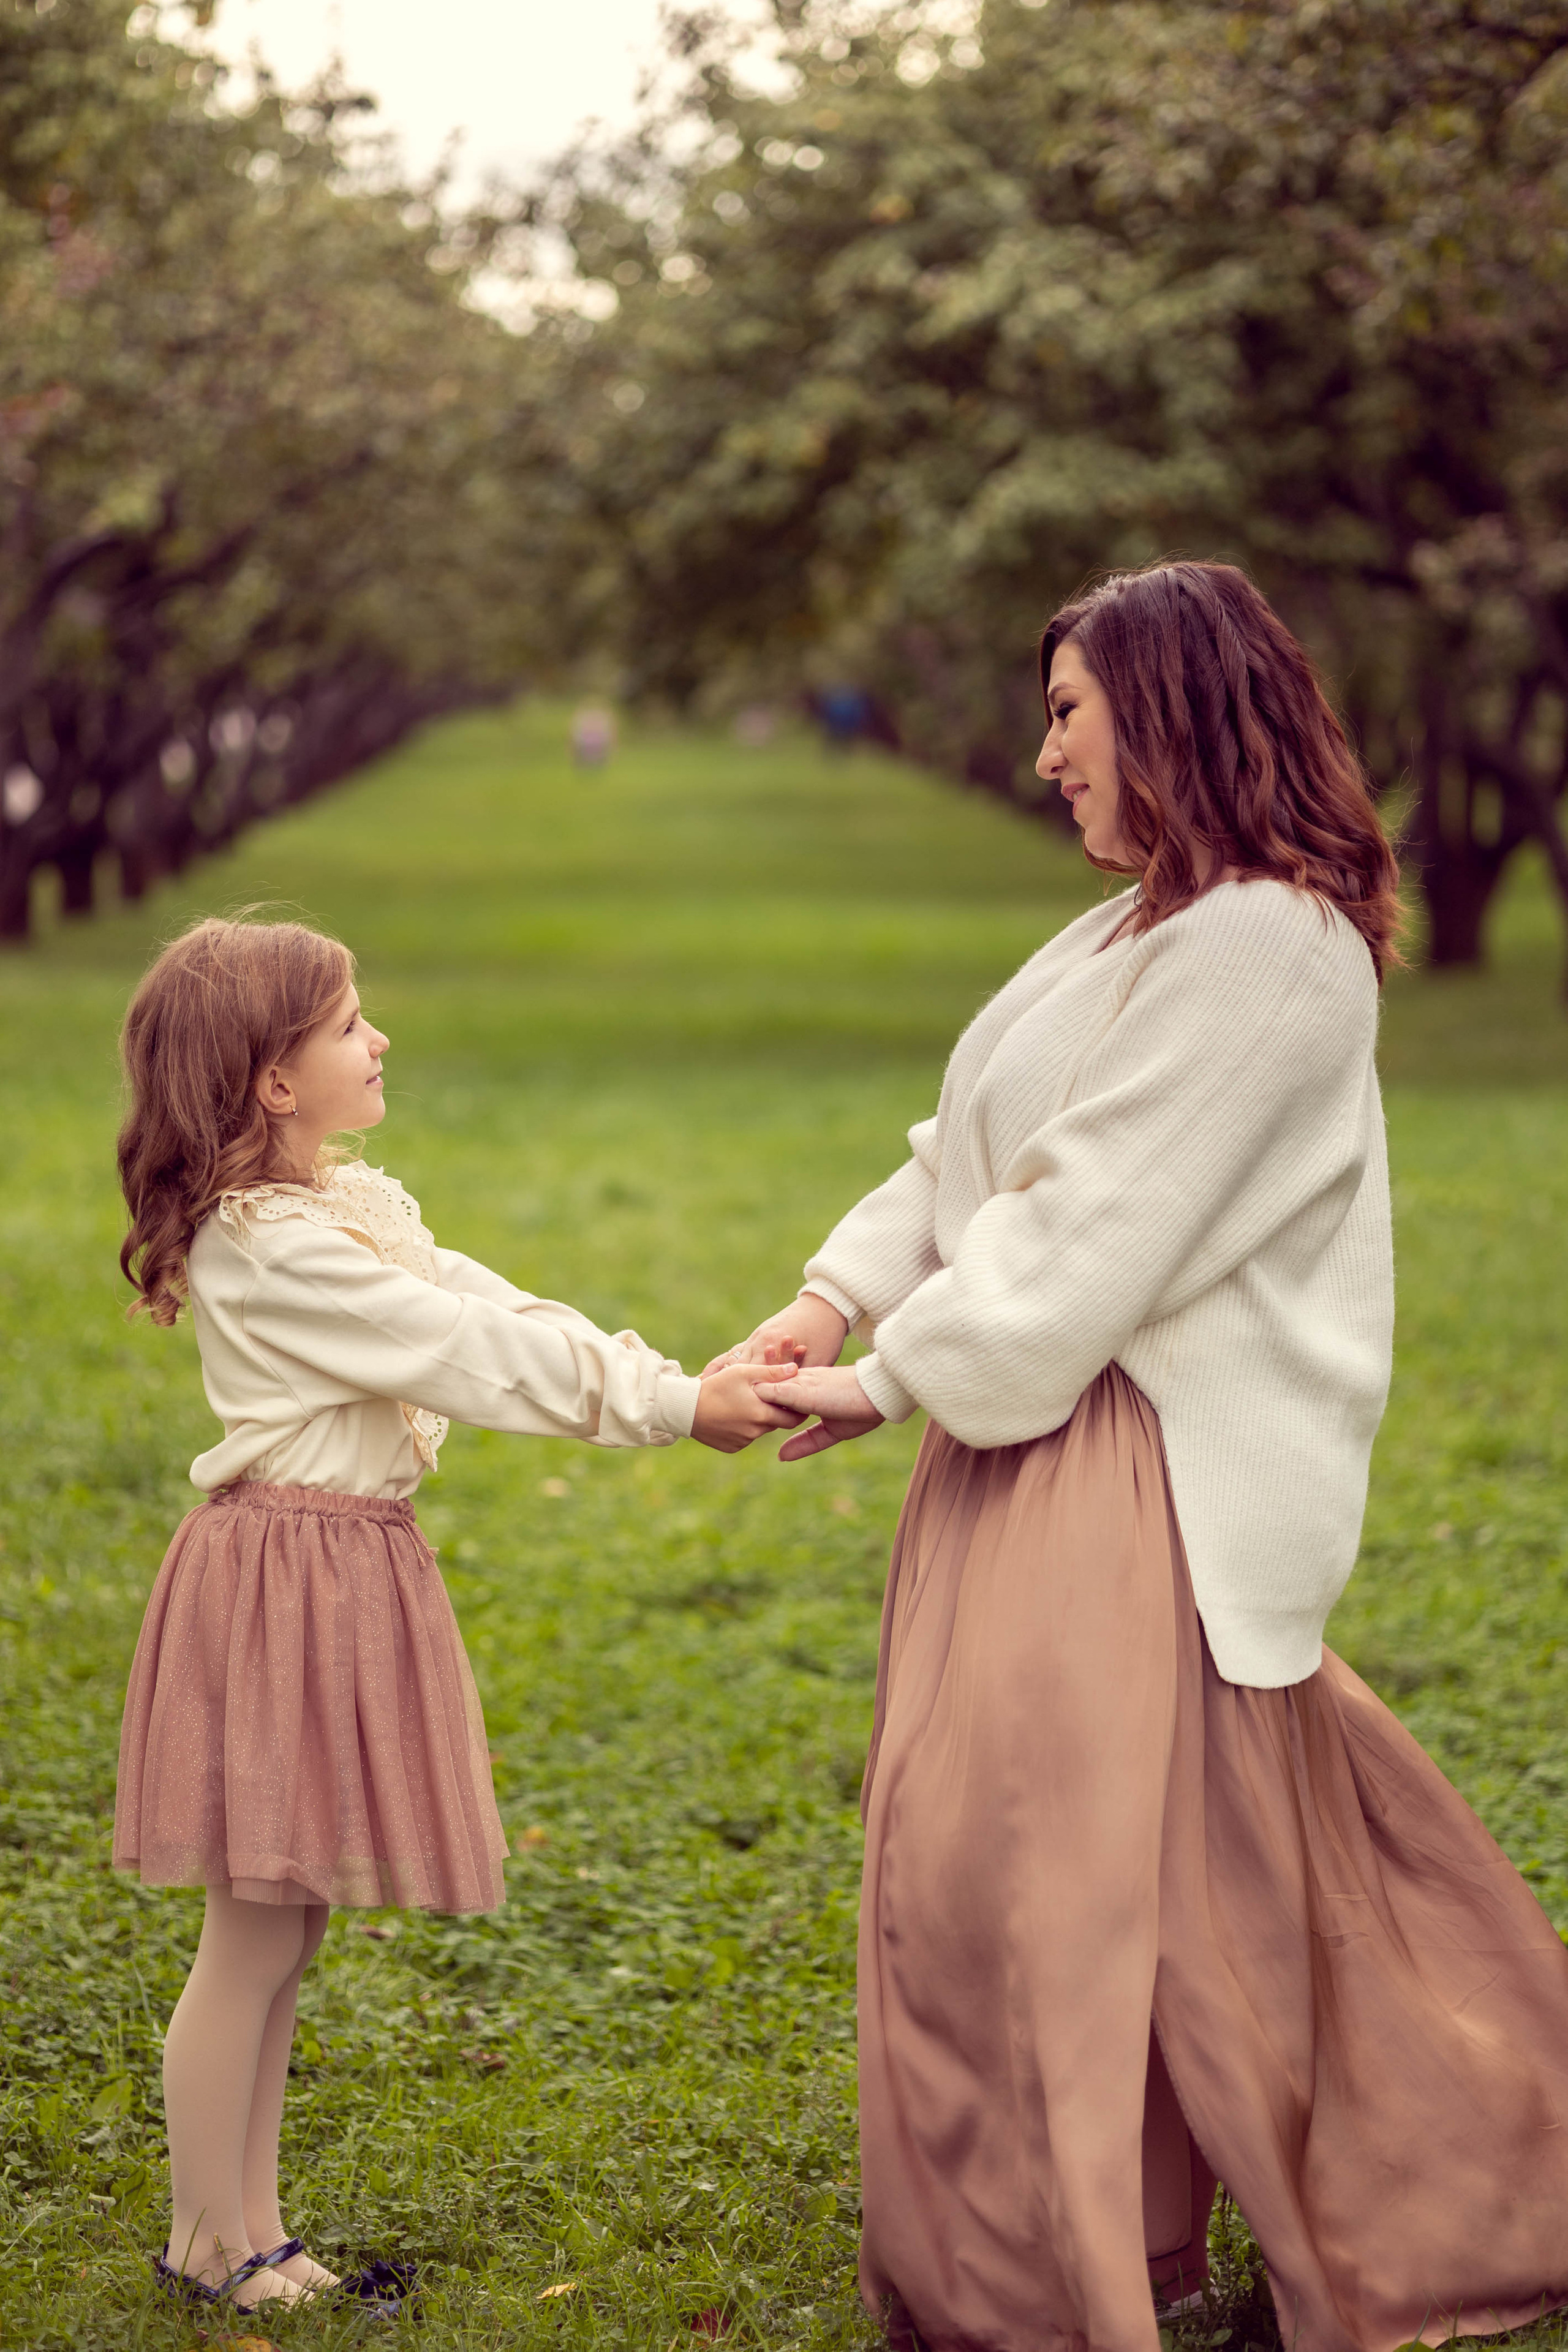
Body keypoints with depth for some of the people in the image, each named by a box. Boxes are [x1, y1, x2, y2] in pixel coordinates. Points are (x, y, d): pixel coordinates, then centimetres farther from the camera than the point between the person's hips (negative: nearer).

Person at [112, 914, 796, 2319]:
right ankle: (211, 2247, 12)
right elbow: (474, 1351, -18)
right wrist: (672, 1409, -15)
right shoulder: (267, 1244, -18)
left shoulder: (360, 1207, 14)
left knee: (285, 1934, 14)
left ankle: (251, 2232, 23)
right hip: (287, 1576, -10)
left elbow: (504, 1315, 7)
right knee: (255, 1940, -1)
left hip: (351, 1568, 10)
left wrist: (695, 1379, -5)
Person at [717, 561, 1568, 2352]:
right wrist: (837, 1299, -1)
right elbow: (967, 1158, 12)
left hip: (1142, 1481, -9)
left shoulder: (1261, 947, -19)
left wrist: (898, 1378, -14)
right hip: (1054, 1442, 10)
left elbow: (1097, 1225, -21)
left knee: (1028, 1858, -5)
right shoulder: (1141, 932, 14)